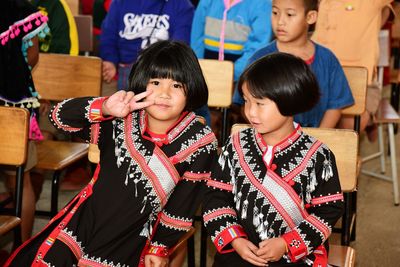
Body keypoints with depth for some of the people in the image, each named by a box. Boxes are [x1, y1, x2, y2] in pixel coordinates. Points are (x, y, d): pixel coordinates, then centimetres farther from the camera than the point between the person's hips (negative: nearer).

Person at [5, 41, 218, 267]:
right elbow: (60, 115, -9)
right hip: (83, 221, 2)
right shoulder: (120, 120, -8)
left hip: (131, 241, -2)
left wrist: (160, 248, 3)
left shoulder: (200, 143, -11)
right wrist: (104, 108, -26)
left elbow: (183, 204, -3)